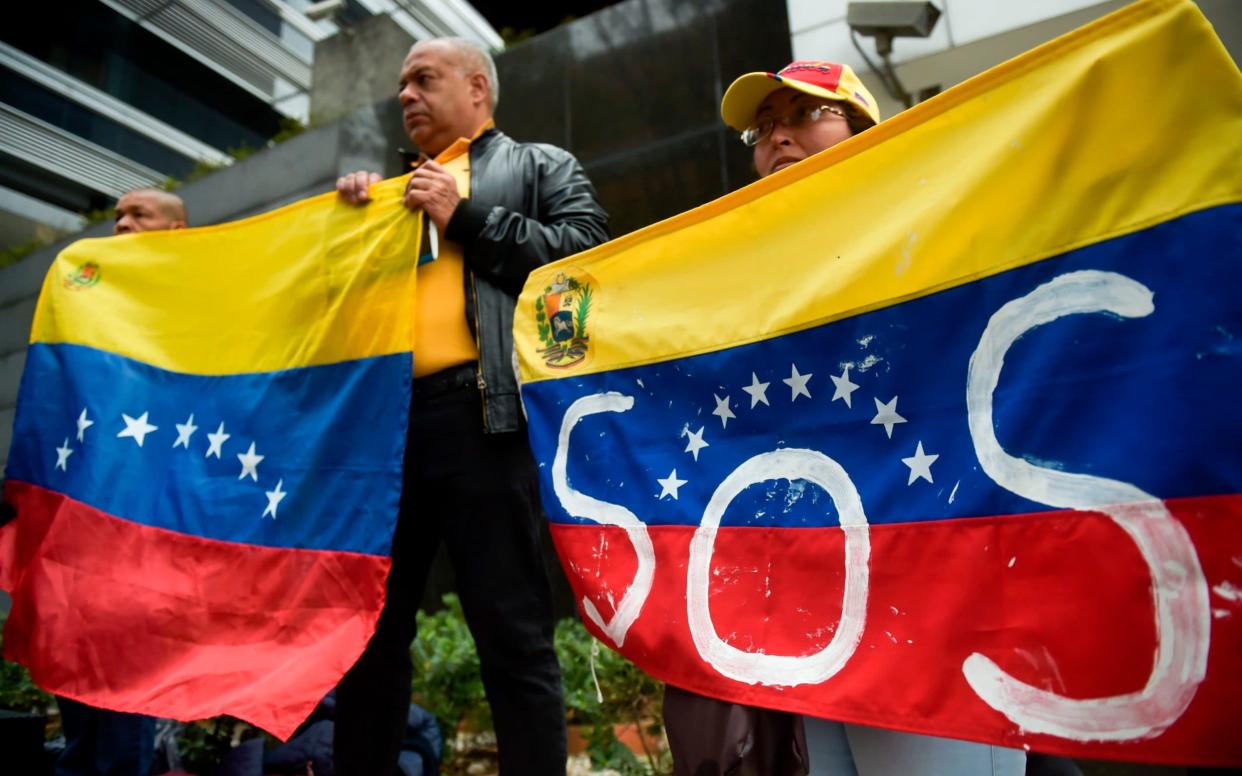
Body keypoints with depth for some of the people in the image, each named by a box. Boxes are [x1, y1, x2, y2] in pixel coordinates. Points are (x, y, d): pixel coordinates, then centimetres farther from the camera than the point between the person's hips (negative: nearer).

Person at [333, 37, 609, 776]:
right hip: (380, 417, 6)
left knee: (512, 632, -3)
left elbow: (587, 250, -3)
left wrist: (465, 220, -3)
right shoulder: (395, 189, 30)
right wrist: (355, 214, 11)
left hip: (478, 415, -6)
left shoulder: (542, 165, 14)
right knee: (369, 626, 10)